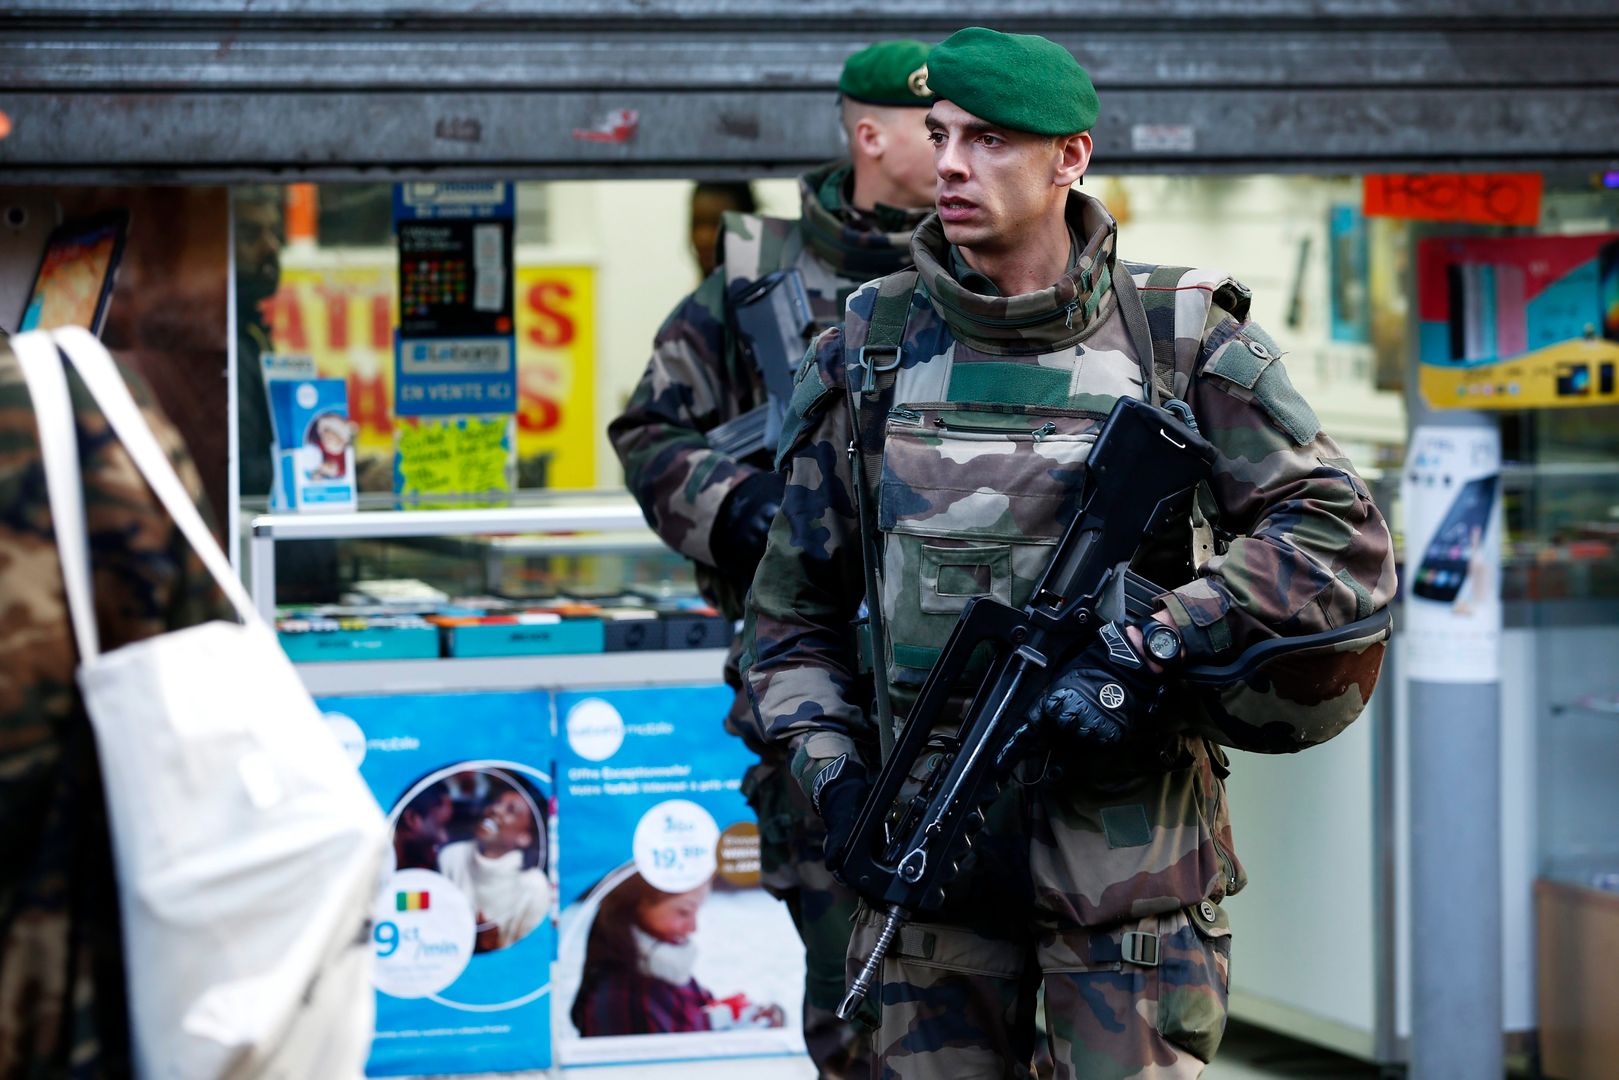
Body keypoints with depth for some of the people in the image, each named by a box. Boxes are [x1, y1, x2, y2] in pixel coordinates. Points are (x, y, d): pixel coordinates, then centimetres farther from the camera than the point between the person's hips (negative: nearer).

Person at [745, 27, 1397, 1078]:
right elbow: (794, 606, 14)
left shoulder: (1182, 338, -1)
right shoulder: (872, 345, 6)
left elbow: (1345, 545, -8)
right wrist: (835, 773, -1)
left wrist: (1148, 653, -17)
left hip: (1132, 853, -2)